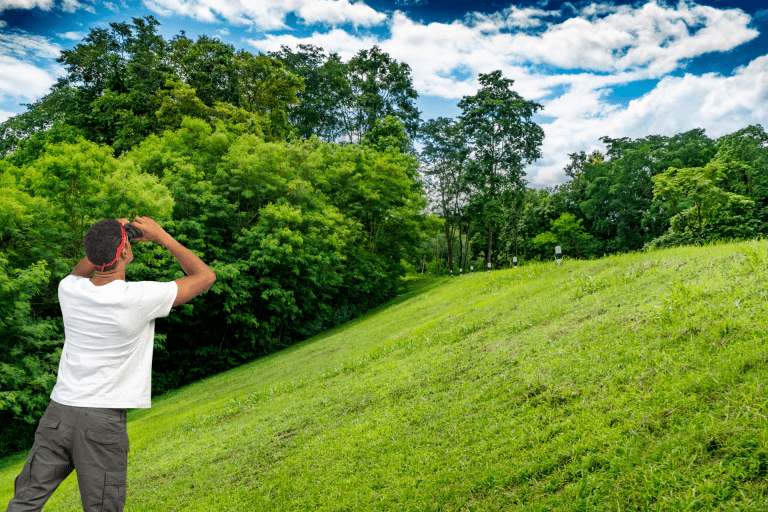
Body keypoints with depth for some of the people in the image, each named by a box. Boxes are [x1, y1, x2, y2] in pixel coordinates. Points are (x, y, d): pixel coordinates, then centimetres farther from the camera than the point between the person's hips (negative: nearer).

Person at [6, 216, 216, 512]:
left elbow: (79, 273, 26)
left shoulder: (68, 289, -2)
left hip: (59, 410, 5)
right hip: (104, 421, -5)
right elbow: (206, 277, -6)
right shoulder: (140, 298, -17)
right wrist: (163, 237, -1)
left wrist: (105, 240, 11)